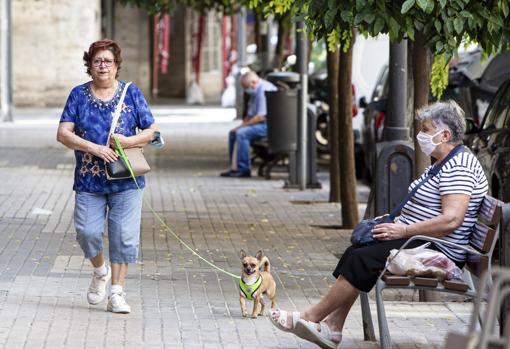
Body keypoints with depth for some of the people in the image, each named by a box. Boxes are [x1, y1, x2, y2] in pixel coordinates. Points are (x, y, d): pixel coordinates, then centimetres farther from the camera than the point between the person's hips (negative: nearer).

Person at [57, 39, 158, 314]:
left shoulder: (131, 93, 5)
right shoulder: (78, 95, 5)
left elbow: (151, 131, 6)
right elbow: (63, 134, -2)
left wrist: (129, 141, -14)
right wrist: (93, 148, -16)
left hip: (125, 180, -1)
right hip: (88, 180, 1)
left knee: (123, 235, -5)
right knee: (87, 232, -5)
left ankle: (116, 293, 2)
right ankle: (100, 271, 25)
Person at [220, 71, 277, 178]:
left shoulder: (264, 90, -18)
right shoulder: (255, 92, 17)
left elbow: (261, 116, -23)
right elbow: (250, 114, 22)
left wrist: (242, 126, -16)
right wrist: (242, 125, 5)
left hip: (268, 125, -11)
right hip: (260, 124, 11)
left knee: (242, 133, -26)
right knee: (233, 133, 8)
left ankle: (244, 169, -22)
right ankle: (234, 168, 7)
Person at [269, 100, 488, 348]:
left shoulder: (458, 167, -17)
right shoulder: (442, 164, 18)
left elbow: (451, 220, -27)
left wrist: (403, 230, -22)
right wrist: (396, 221, 8)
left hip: (437, 251, -11)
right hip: (416, 238, 11)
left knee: (362, 260, -17)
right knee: (355, 253, -1)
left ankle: (312, 317, -8)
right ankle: (332, 328, -7)